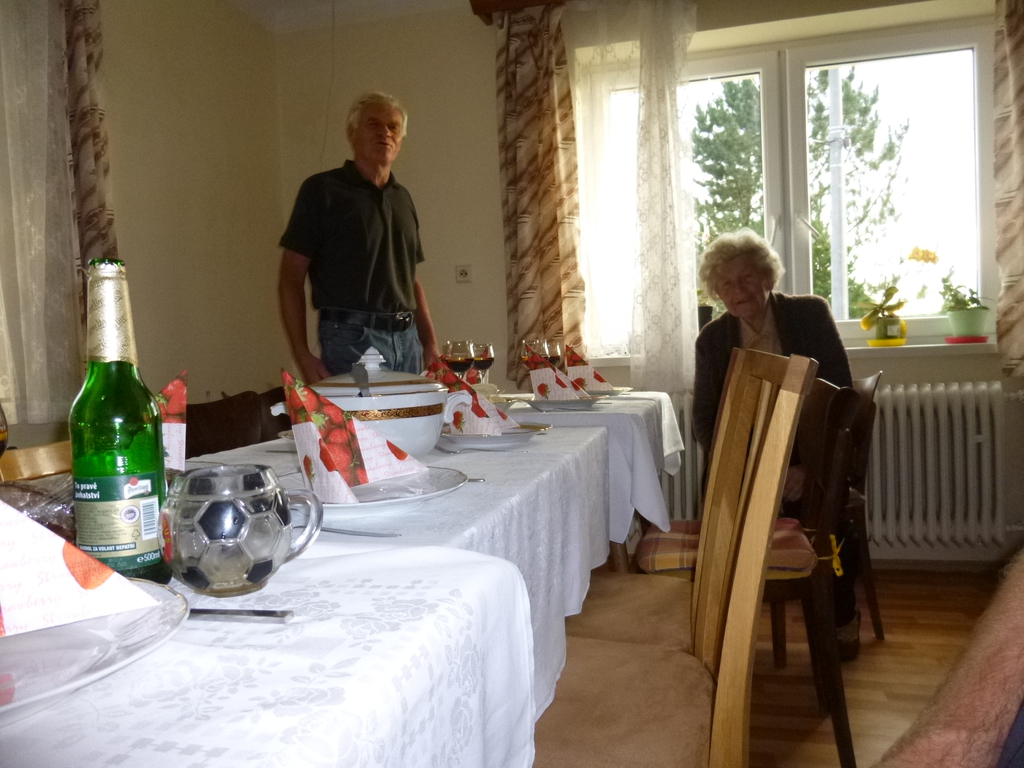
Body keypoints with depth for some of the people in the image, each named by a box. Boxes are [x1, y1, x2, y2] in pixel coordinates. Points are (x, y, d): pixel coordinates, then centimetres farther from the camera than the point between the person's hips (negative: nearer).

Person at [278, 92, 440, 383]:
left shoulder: (402, 198, 18)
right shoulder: (323, 190, 0)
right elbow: (290, 279, -4)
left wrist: (431, 344, 13)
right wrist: (303, 356, -13)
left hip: (407, 341, 6)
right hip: (351, 339, -6)